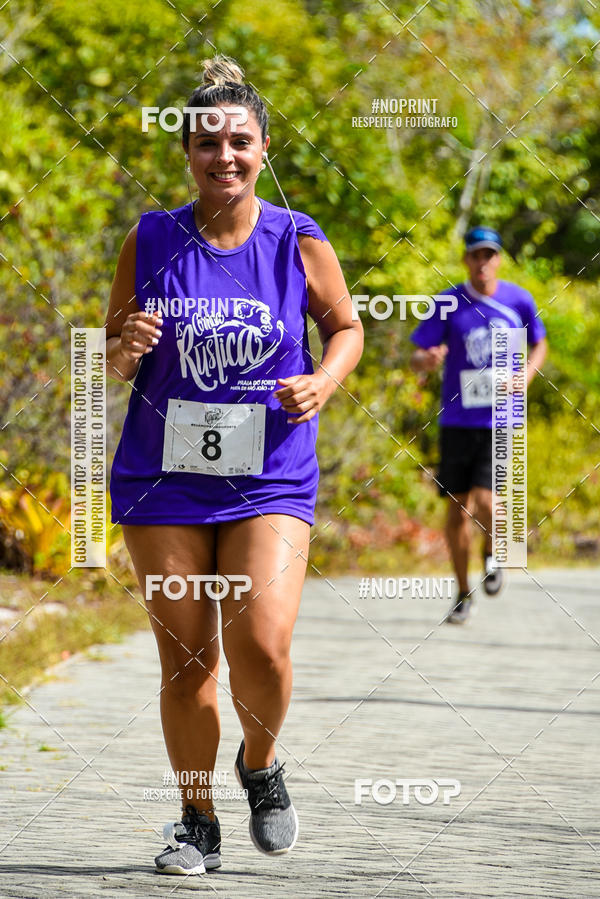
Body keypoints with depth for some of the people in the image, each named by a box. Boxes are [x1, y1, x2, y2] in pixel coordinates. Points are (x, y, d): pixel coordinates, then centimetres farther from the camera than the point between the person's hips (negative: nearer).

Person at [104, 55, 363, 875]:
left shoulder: (299, 243, -2)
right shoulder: (150, 241, 0)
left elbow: (346, 325, 13)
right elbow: (112, 360, 8)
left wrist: (324, 381, -7)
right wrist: (127, 350, -16)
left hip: (270, 482, -1)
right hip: (163, 475, 1)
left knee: (262, 648, -16)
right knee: (184, 659, 2)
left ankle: (261, 765, 15)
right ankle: (197, 823, 19)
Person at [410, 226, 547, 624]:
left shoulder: (519, 300, 1)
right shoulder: (448, 304, -2)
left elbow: (539, 345, 17)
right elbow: (417, 358, -1)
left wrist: (527, 374, -4)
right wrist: (428, 360, -25)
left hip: (500, 422, -1)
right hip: (457, 422, 1)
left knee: (484, 500, -16)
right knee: (457, 510, 4)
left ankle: (492, 553, 17)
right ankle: (464, 594, 19)